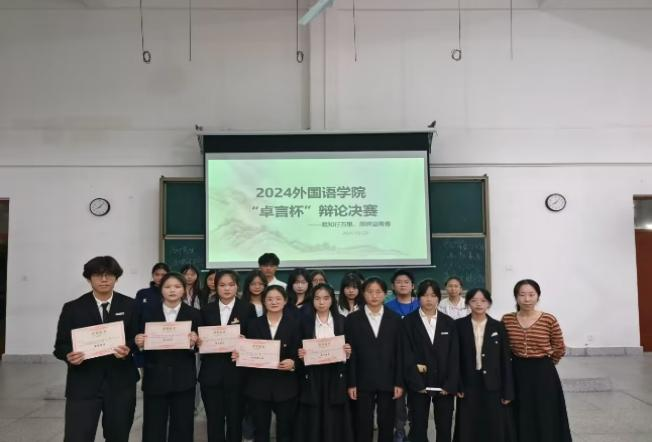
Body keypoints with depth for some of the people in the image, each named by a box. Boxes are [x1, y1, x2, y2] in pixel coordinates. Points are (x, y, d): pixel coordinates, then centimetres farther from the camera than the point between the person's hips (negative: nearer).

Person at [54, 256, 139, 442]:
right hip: (83, 384, -1)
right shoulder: (72, 308, 3)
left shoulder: (130, 306, 5)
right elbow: (60, 345, 3)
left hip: (121, 383, 2)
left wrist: (128, 350, -17)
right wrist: (69, 355, -19)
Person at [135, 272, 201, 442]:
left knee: (182, 428, 9)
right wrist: (139, 342, -17)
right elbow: (142, 344, 4)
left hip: (183, 380, 0)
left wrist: (194, 343, -21)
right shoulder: (149, 312, 3)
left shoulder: (194, 314, 1)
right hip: (155, 379, 1)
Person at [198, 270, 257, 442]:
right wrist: (198, 342, -12)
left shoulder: (247, 308, 0)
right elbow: (200, 337, 9)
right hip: (211, 372, 2)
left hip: (236, 372, -2)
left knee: (235, 419, 9)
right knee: (214, 420, 8)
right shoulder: (207, 309, 8)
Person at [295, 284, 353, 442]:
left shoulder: (342, 321, 5)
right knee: (312, 423, 2)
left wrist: (348, 352, -14)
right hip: (312, 378, 0)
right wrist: (300, 354, -16)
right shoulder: (304, 321, 2)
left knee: (334, 423, 2)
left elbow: (349, 350, 7)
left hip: (335, 378, 1)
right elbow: (299, 349, 5)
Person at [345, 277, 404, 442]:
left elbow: (399, 353, 2)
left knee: (387, 426, 8)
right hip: (363, 382, -1)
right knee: (363, 427, 5)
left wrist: (399, 382, -3)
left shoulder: (395, 319, 4)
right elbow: (350, 353, -2)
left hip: (388, 382, 1)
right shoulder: (352, 319, 1)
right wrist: (351, 383, -5)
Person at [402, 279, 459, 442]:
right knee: (418, 428, 4)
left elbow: (454, 356, 2)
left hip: (445, 384, 2)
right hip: (419, 384, -2)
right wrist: (417, 383, -13)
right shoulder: (408, 322, -1)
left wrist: (450, 384, -7)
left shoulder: (449, 323, 7)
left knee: (445, 429, 7)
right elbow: (406, 355, -6)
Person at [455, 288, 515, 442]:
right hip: (468, 385, 0)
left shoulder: (498, 327, 1)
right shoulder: (459, 325, -1)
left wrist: (508, 391, -3)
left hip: (493, 386, 0)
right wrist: (457, 385, -7)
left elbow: (506, 360, 0)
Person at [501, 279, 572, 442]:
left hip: (543, 374, -1)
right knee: (521, 421, 9)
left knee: (545, 419, 5)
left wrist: (544, 362, 12)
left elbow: (560, 349, 5)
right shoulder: (507, 320, -2)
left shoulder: (549, 320, -8)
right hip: (517, 374, 2)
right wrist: (519, 362, 10)